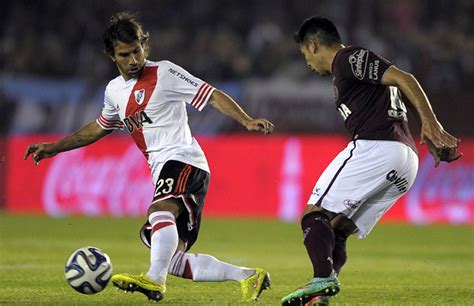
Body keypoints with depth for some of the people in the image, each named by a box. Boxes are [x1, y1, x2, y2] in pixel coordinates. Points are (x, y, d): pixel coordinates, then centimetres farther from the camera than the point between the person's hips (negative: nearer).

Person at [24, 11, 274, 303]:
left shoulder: (164, 72, -3)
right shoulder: (115, 90, 18)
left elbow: (213, 95, -7)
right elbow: (99, 128, 35)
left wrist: (247, 121, -21)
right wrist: (53, 147, 35)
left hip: (183, 160, -8)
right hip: (162, 170, 8)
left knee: (160, 211, -38)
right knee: (173, 260, 0)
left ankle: (154, 280, -57)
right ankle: (249, 276, 8)